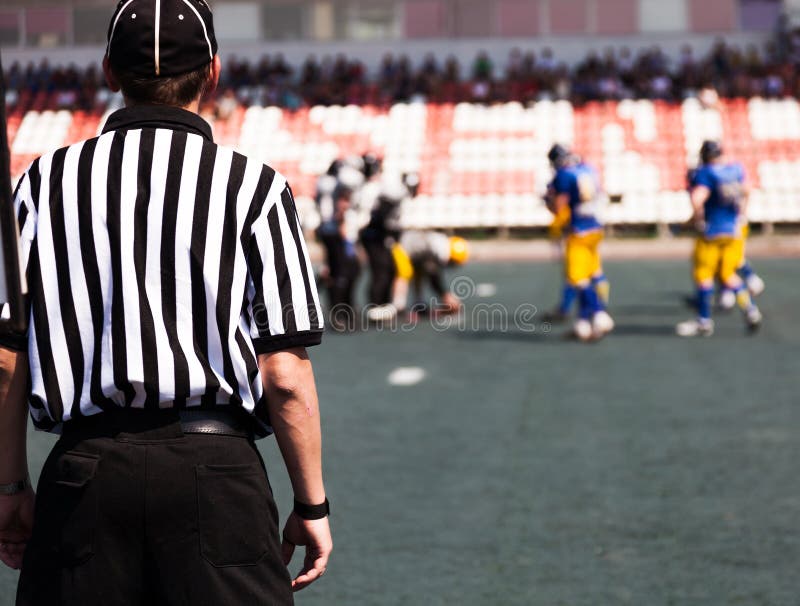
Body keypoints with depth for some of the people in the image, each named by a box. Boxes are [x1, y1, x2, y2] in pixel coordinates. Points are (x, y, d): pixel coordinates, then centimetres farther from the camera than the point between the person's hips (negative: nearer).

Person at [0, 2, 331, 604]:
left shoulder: (49, 180, 6)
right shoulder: (253, 187, -1)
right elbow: (286, 378, -4)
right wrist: (312, 506, 5)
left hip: (85, 467, 2)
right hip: (216, 466, -2)